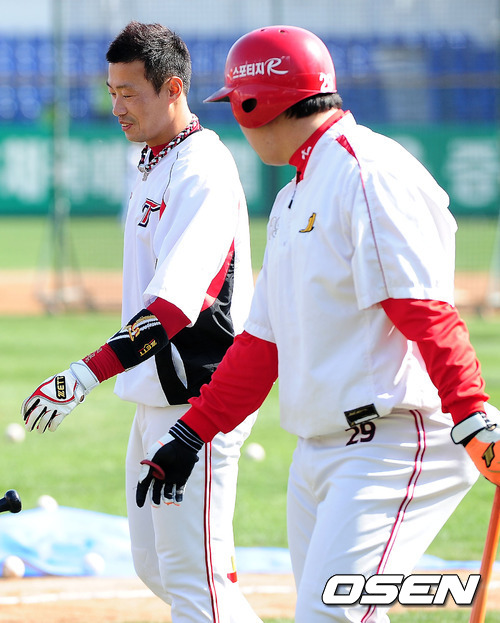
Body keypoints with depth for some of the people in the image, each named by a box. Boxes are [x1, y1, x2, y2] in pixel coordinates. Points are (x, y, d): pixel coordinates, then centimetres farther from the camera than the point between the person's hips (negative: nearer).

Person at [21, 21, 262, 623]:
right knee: (155, 566, 14)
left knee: (192, 574, -10)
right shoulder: (151, 165, 14)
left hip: (198, 401, -10)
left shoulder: (203, 171, -19)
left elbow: (175, 304, -30)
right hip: (154, 402, 10)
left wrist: (86, 375, -38)